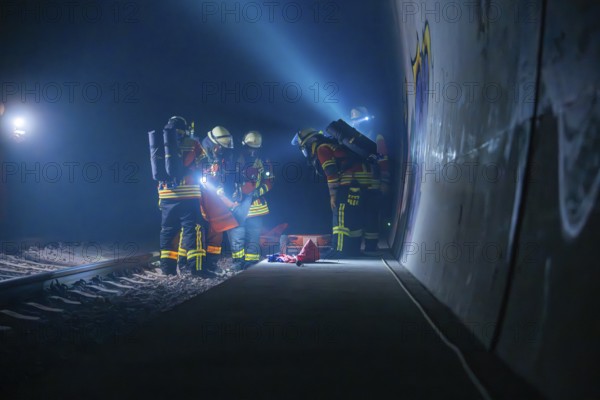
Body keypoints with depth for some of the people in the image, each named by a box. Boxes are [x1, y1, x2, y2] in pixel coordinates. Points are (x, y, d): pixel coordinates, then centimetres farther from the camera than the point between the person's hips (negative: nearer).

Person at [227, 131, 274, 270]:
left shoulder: (263, 164, 9)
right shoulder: (236, 161, 3)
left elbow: (269, 182, 8)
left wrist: (259, 191, -10)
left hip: (256, 206, 2)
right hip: (238, 205, -1)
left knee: (254, 235, 2)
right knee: (237, 234, -5)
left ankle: (251, 261, 9)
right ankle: (238, 261, 4)